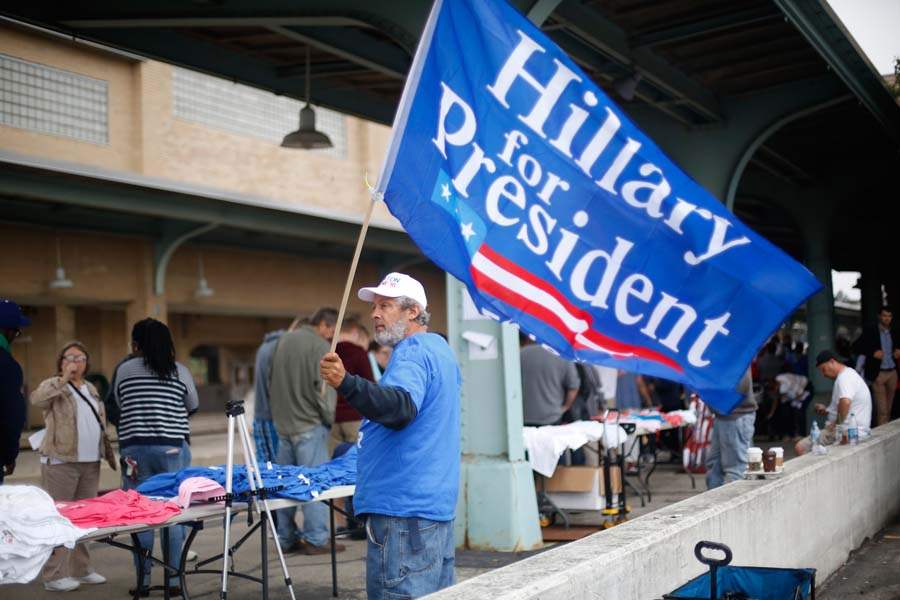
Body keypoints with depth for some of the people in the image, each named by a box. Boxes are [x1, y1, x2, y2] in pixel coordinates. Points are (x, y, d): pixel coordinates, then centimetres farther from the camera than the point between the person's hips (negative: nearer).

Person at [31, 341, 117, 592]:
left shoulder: (92, 390, 19)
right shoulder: (53, 386, 0)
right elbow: (37, 399, -23)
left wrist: (110, 454, 19)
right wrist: (63, 379, -26)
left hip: (90, 463, 6)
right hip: (61, 461, -6)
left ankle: (81, 569, 19)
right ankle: (54, 574, -2)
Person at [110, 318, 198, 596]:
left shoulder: (123, 369, 2)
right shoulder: (180, 371, 2)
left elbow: (115, 407, 12)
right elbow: (193, 407, 14)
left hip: (134, 448, 0)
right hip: (173, 448, 0)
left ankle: (143, 580, 11)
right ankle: (174, 580, 8)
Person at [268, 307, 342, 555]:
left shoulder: (284, 341, 14)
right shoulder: (320, 346, -12)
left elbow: (271, 382, 19)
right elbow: (323, 388, -16)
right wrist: (329, 417, -2)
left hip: (283, 423, 8)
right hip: (309, 425, -8)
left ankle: (286, 538, 17)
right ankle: (316, 539, -2)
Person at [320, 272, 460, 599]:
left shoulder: (411, 353, -14)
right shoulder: (441, 348, 17)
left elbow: (401, 407, -34)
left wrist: (346, 384, -46)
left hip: (404, 509, -11)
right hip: (436, 502, 11)